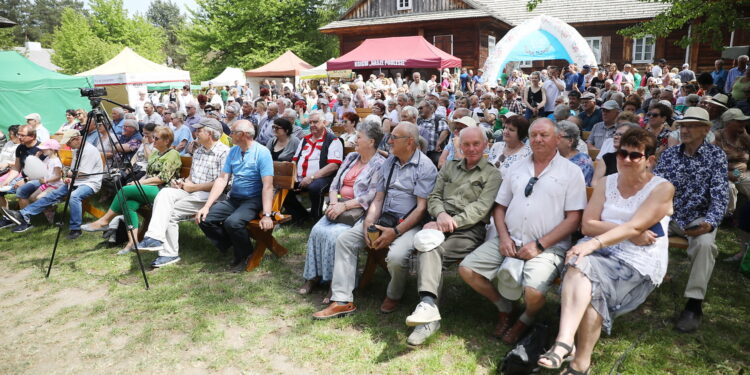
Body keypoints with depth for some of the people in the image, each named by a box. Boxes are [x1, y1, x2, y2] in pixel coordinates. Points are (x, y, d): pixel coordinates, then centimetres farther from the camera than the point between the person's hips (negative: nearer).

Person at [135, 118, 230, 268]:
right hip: (191, 190, 8)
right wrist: (183, 183, 3)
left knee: (170, 212, -21)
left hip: (209, 195, -8)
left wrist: (193, 187, -12)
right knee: (165, 193, -18)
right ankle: (155, 237, -18)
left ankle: (169, 253, -14)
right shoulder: (198, 151, 19)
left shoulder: (224, 153, -10)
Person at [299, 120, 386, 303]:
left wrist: (344, 205, -19)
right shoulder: (351, 157, 16)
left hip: (359, 211, -6)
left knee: (335, 234, -28)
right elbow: (335, 184, 13)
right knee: (317, 230, -17)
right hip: (339, 207, 7)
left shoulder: (380, 164, -6)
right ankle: (313, 276, -8)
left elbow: (371, 197, -15)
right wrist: (334, 203, -6)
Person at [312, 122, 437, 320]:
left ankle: (394, 296, 2)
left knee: (396, 256, -33)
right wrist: (368, 222, -6)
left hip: (409, 224, -6)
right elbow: (378, 198, 12)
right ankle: (342, 301, -8)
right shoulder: (389, 162, 15)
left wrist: (395, 232, -19)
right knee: (344, 240, -10)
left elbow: (422, 207, -13)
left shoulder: (425, 167, -7)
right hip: (383, 219, 7)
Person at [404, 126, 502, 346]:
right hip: (441, 224, 4)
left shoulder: (492, 174, 9)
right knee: (428, 242, -32)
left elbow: (481, 208, -4)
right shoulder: (449, 167, 24)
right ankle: (428, 305, -40)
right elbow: (434, 196, 17)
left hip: (469, 230, -3)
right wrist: (441, 214, -7)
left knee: (429, 251, -31)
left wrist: (452, 222, -15)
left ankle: (427, 305, -37)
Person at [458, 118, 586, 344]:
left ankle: (525, 321, 9)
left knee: (533, 292, -30)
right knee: (467, 270, -9)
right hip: (509, 240, 5)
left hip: (548, 247, -4)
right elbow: (500, 207, 15)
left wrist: (539, 245, -14)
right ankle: (504, 308, 17)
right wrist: (503, 237, -3)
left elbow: (573, 218, -5)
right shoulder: (517, 168, 15)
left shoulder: (571, 172, 2)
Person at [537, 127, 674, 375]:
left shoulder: (662, 189, 0)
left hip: (639, 263, -3)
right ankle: (564, 343, -42)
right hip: (600, 251, 3)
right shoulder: (607, 183, 13)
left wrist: (594, 243, -29)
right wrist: (630, 233, -11)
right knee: (579, 265, -33)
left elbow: (635, 226, -16)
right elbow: (588, 224, 3)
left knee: (590, 286, -30)